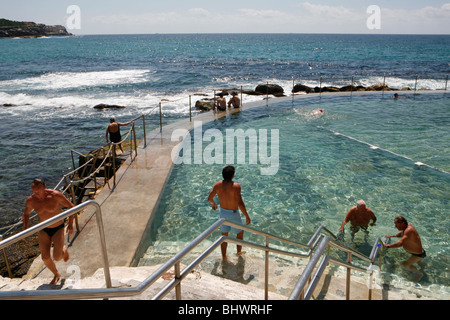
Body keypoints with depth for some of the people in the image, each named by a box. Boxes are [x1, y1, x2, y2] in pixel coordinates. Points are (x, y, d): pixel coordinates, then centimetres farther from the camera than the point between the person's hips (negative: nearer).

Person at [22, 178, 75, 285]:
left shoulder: (55, 195, -22)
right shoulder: (30, 200, -11)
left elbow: (71, 206, -11)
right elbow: (26, 213, 12)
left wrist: (70, 224, -16)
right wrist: (25, 227, -2)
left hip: (58, 229, -3)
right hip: (44, 230, 3)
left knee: (57, 257, -12)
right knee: (45, 257, -1)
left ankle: (64, 250, 26)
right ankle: (56, 275, 27)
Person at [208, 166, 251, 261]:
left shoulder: (217, 185, -10)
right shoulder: (236, 186, -25)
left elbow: (209, 198, 1)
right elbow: (240, 203, -27)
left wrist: (213, 203, 25)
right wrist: (247, 216, -16)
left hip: (223, 212, 4)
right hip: (233, 214, -4)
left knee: (224, 235, 22)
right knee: (240, 232, 24)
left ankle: (223, 256, 34)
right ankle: (239, 251, 44)